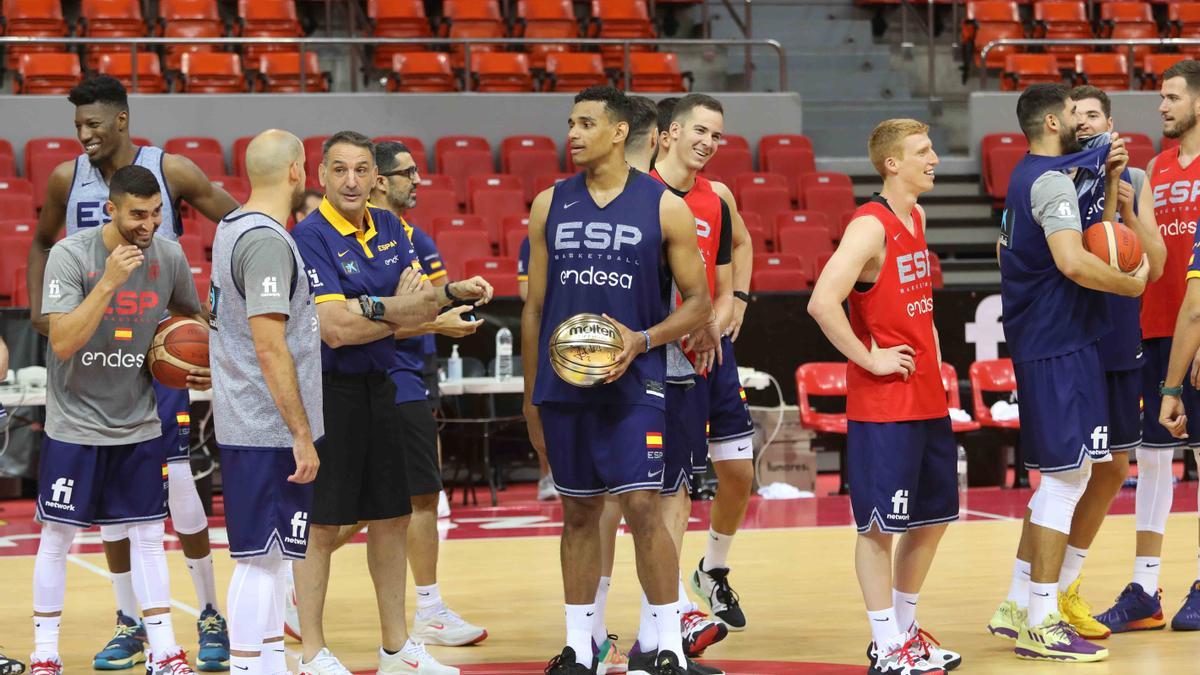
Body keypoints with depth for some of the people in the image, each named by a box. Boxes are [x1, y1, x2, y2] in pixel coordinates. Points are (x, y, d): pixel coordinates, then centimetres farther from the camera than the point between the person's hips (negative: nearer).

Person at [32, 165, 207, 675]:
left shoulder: (169, 257, -4)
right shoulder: (70, 255, -17)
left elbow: (190, 317, 17)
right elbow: (63, 342, -25)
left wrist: (202, 365, -2)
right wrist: (109, 282, -31)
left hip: (139, 423, 4)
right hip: (75, 423, -4)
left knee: (148, 535, 6)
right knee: (56, 537, 3)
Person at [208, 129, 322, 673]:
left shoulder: (232, 227, 11)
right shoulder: (268, 241, -19)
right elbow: (270, 348, -23)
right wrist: (302, 434, -20)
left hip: (245, 425, 10)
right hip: (269, 430, -10)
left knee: (268, 556, 15)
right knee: (260, 559, -6)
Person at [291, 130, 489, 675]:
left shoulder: (388, 228, 8)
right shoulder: (310, 237, -15)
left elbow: (414, 300, 5)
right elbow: (336, 328, -22)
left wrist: (449, 293, -16)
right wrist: (396, 313, -11)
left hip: (378, 386, 8)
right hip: (328, 391, -8)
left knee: (391, 518, 13)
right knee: (319, 526, -1)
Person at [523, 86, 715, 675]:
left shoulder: (664, 207, -2)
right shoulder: (550, 205, 7)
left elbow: (698, 302, 1)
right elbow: (535, 306, 12)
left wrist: (643, 340, -16)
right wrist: (531, 394, 10)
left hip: (633, 384, -3)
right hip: (563, 384, 3)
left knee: (642, 507, -9)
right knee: (578, 513, 9)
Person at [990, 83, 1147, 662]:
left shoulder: (1030, 177, 16)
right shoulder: (1051, 180, -15)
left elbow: (1093, 239, 21)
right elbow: (1074, 262, -29)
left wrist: (1110, 180, 10)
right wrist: (1133, 284, -15)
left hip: (1041, 346, 10)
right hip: (1060, 347, -10)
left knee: (1061, 478, 16)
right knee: (1067, 477, -7)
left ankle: (1018, 608, 20)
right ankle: (1040, 626, -4)